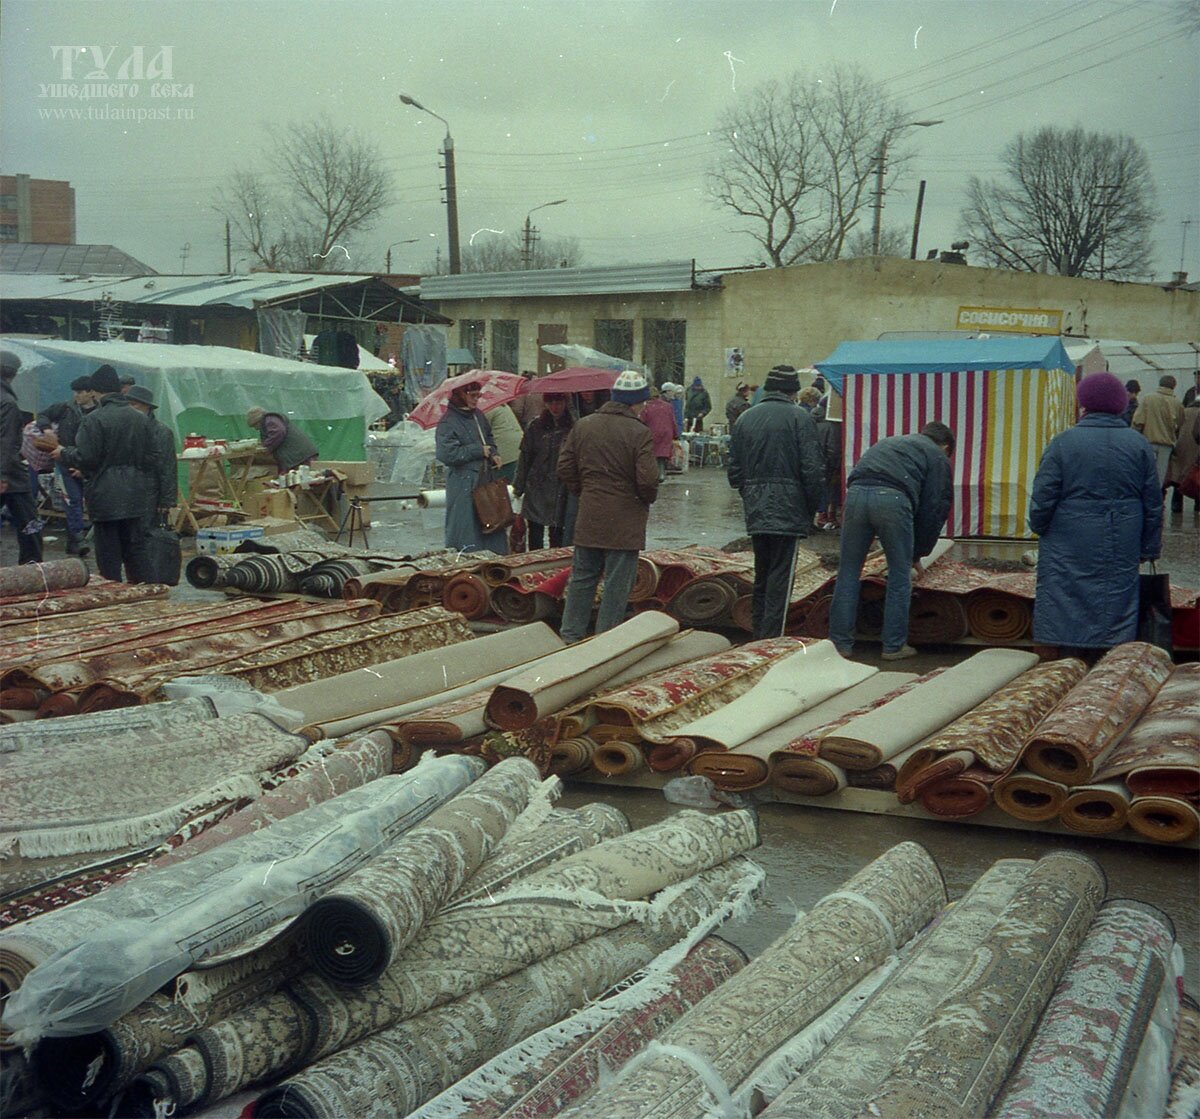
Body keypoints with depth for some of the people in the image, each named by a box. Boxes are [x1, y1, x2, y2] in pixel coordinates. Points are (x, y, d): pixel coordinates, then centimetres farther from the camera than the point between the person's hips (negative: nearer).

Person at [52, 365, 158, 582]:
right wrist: (148, 485, 20)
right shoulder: (141, 419, 7)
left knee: (108, 552, 1)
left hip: (105, 497, -5)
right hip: (135, 497, 5)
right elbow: (152, 458, 10)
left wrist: (63, 454, 5)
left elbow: (85, 458, -13)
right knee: (135, 548, 12)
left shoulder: (94, 420, -12)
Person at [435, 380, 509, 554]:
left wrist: (493, 454, 6)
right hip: (463, 485, -8)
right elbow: (446, 454, -22)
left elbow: (489, 438, 28)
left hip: (484, 480, 8)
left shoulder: (478, 416, 11)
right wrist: (479, 450, -16)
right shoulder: (448, 422, -13)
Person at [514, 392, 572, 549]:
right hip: (537, 489, 2)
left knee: (557, 537, 1)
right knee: (535, 533, 3)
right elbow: (525, 458, 9)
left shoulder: (572, 427, -1)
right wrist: (518, 487, 5)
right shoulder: (536, 427, 7)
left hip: (561, 490, -2)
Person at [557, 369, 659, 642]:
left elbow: (565, 468, 8)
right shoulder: (639, 433, -13)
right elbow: (647, 479, -17)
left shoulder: (583, 426, 5)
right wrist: (648, 499, 3)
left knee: (582, 578, 15)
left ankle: (571, 635, 19)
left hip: (589, 517, 5)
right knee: (617, 584, 3)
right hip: (625, 520, -5)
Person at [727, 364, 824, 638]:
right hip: (788, 510, -6)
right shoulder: (799, 418, -6)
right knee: (781, 575, -3)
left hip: (756, 512, 6)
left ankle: (758, 636, 23)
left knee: (762, 573, 17)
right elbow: (812, 469, -11)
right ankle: (772, 639, -6)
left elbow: (734, 470, 13)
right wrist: (812, 508, 1)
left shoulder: (746, 418, 11)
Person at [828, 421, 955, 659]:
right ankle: (894, 646, 14)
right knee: (900, 575, 10)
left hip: (856, 493, 4)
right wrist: (918, 554, 27)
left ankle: (841, 642, 14)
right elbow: (934, 510, 17)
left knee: (848, 572, 11)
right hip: (893, 499, -4)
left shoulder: (888, 443, 39)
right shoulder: (937, 457, 23)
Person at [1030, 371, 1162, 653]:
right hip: (1122, 554, 3)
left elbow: (1043, 499, -7)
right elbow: (1153, 504, 8)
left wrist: (1040, 529, 12)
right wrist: (1150, 549, 16)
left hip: (1070, 552, -3)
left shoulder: (1063, 443, -7)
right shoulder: (1139, 445, 4)